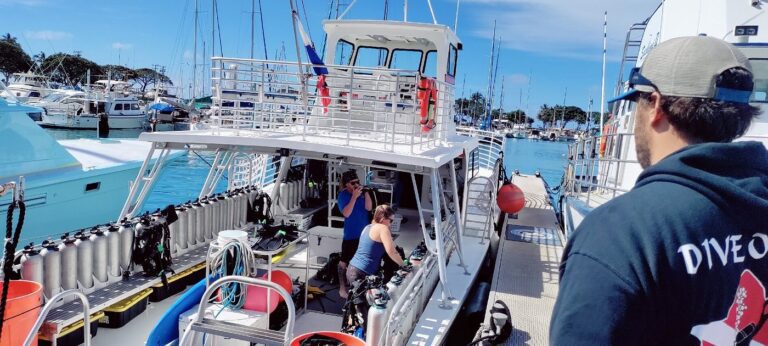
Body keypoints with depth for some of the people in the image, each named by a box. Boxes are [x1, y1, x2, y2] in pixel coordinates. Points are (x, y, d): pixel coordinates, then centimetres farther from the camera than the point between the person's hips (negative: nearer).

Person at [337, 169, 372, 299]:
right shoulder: (343, 195, -12)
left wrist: (366, 192, -18)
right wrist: (354, 197, -28)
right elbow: (346, 213, -23)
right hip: (351, 234, -5)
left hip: (365, 233, 5)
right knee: (344, 261, 3)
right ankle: (342, 287, 14)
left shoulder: (362, 192, -3)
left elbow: (369, 208, -9)